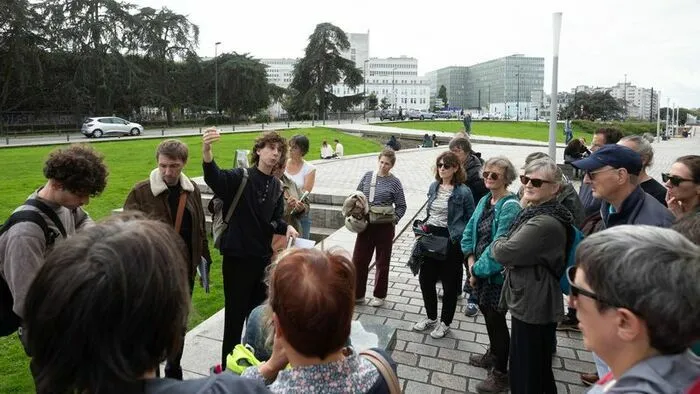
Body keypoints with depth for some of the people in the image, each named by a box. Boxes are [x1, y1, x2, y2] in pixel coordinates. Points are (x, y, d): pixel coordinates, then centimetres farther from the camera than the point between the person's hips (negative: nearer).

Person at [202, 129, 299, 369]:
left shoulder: (277, 187, 6)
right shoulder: (240, 177, -13)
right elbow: (214, 178, -35)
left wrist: (286, 227, -9)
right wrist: (207, 153, -56)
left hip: (263, 257, 6)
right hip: (238, 257, -6)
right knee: (235, 315, 6)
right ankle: (228, 367, 25)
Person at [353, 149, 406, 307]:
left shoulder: (394, 182, -5)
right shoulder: (368, 176, 3)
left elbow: (401, 206, 0)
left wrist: (394, 218, -15)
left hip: (384, 226, -3)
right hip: (365, 224, 3)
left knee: (382, 262, 10)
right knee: (358, 260, 5)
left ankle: (379, 295, 27)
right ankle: (358, 294, 20)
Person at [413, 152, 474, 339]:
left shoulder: (463, 191, -11)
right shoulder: (433, 187, 6)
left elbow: (471, 220, -6)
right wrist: (423, 227, 7)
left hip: (451, 240, -6)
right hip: (430, 237, 6)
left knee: (449, 283, 9)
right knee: (425, 278, 12)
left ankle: (445, 323, 27)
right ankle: (431, 317, 33)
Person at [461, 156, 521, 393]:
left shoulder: (510, 206, -19)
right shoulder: (485, 201, 6)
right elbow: (469, 231, 9)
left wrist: (478, 268, -17)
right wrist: (471, 261, -3)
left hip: (497, 273, -8)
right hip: (480, 270, 8)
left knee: (496, 320, 3)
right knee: (487, 313, 22)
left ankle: (501, 373, 19)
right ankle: (494, 354, 44)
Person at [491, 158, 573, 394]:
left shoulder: (545, 223, -27)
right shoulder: (536, 213, 8)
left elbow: (504, 252, -24)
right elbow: (522, 252, 16)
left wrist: (497, 243, -4)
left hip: (533, 305, -10)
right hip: (529, 301, 10)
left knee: (527, 372, 6)